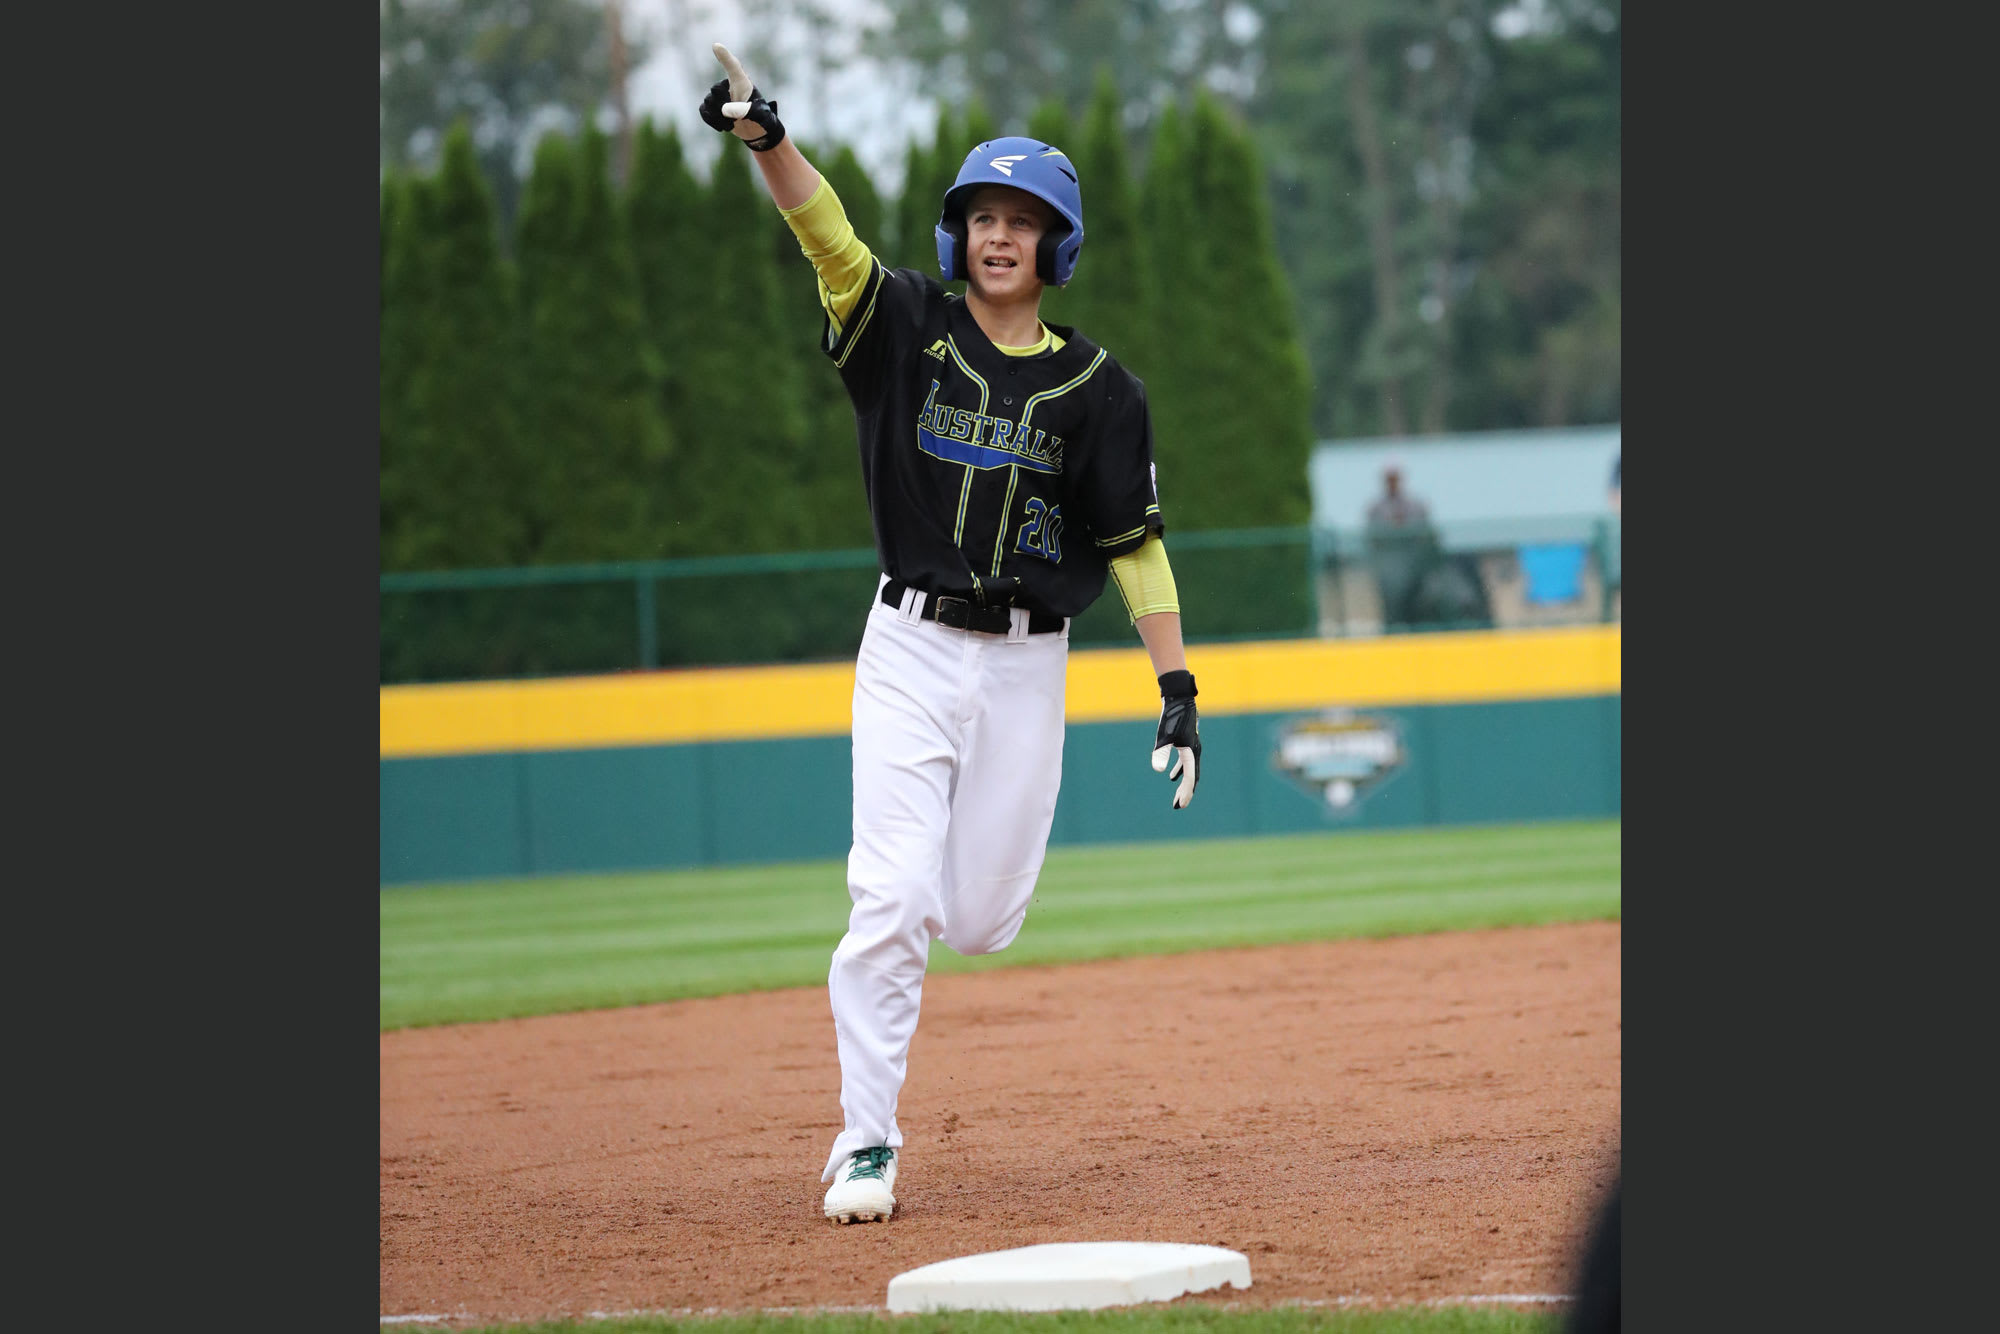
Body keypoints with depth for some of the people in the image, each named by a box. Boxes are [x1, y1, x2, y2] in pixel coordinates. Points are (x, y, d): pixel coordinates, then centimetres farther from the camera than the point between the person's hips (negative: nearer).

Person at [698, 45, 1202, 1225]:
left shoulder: (1096, 387, 2)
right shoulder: (911, 330, 0)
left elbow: (1135, 540, 3)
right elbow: (831, 237, -16)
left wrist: (1176, 684, -4)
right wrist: (765, 134, -33)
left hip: (1029, 663, 1)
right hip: (913, 650, -1)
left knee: (981, 922, 3)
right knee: (891, 902, -13)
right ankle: (867, 1142, -5)